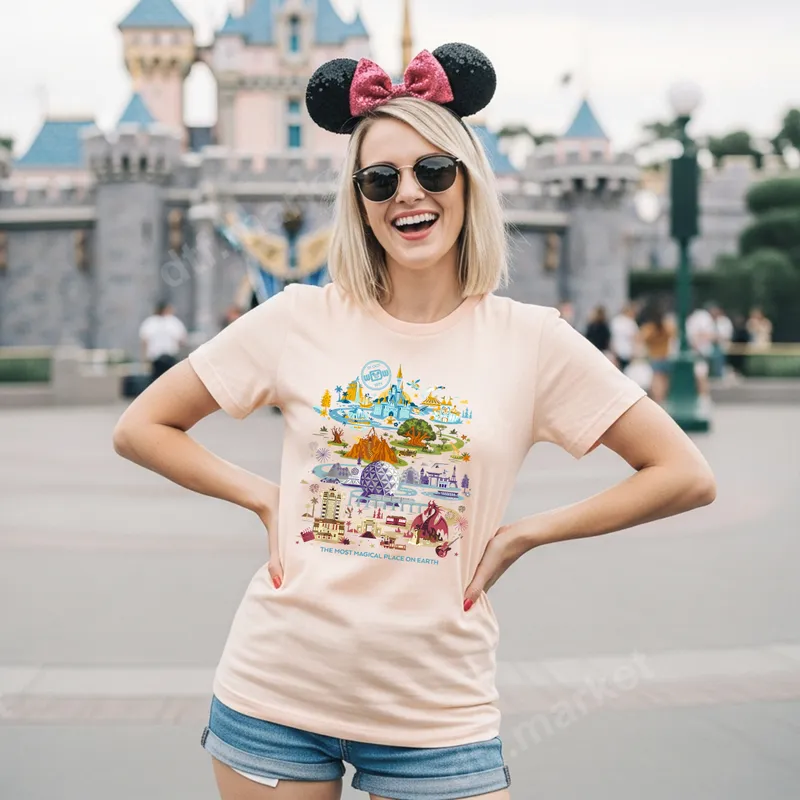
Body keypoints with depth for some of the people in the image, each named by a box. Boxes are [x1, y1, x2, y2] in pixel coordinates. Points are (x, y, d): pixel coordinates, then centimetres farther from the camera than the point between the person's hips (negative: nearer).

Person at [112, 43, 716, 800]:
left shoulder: (530, 340, -3)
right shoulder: (301, 320, -1)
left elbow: (687, 476, -1)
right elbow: (139, 428, 7)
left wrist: (524, 532, -5)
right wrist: (263, 499, -3)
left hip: (438, 713, 0)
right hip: (276, 692, 1)